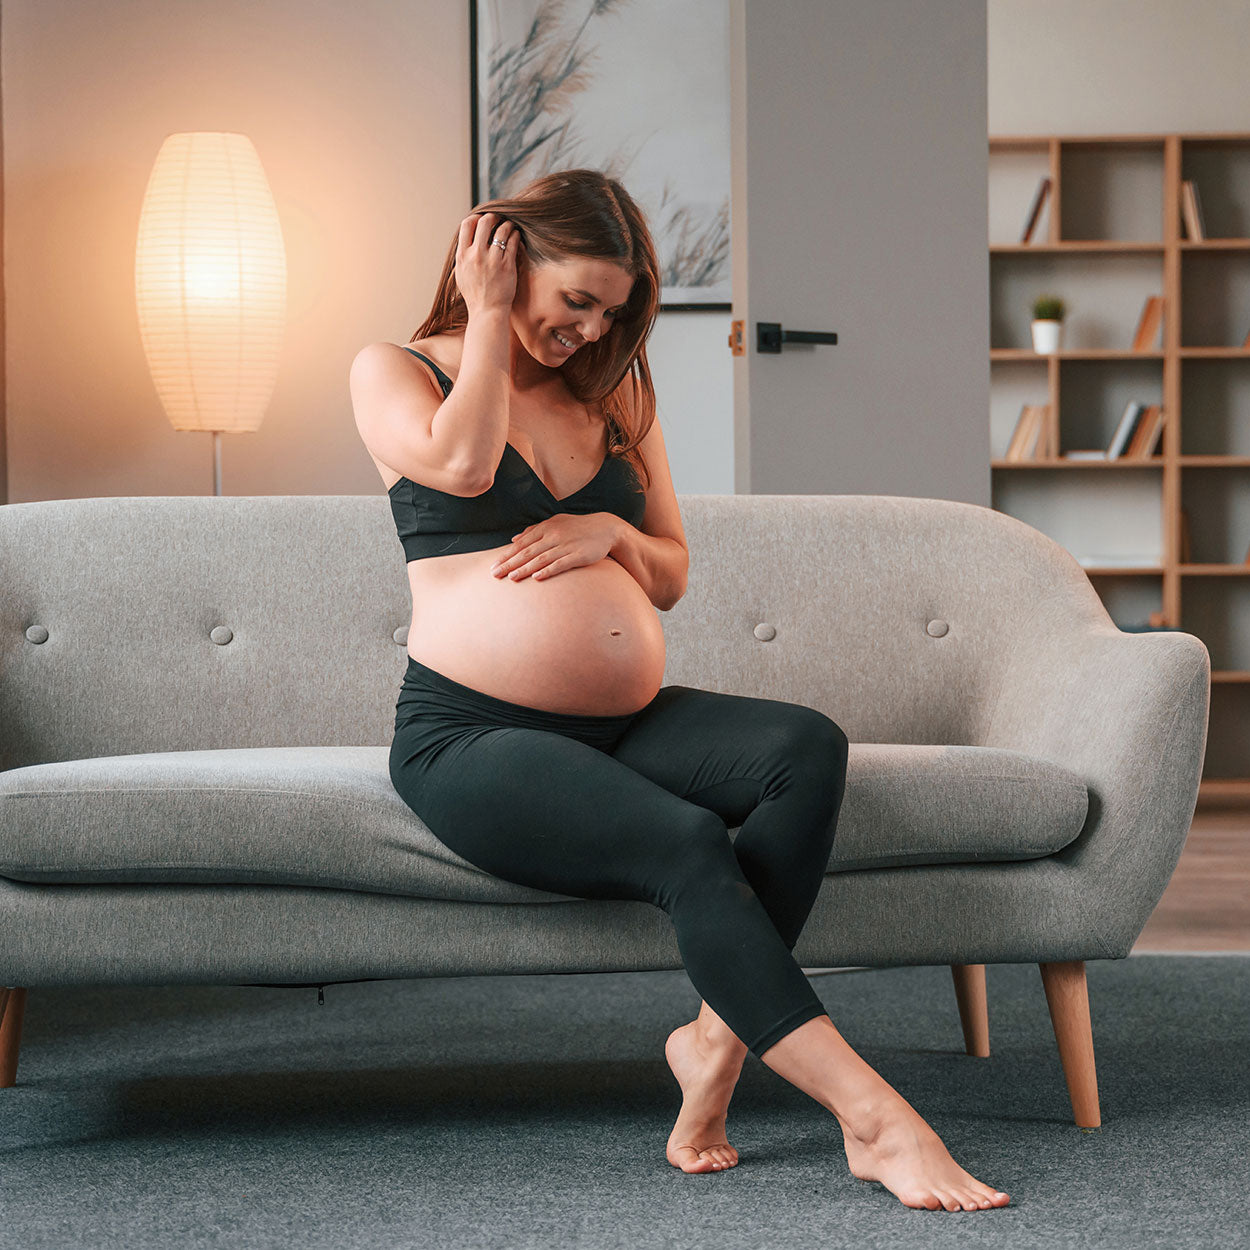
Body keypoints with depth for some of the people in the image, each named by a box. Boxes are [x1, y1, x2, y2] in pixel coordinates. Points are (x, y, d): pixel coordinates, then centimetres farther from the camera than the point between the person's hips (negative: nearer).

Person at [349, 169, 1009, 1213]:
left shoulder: (613, 393, 21)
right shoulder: (395, 371, 7)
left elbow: (672, 578, 22)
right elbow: (461, 463, -16)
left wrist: (612, 533, 0)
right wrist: (488, 319, -4)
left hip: (624, 724, 6)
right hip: (469, 736, -6)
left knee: (808, 747, -25)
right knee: (691, 846, -32)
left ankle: (719, 1038, -24)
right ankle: (872, 1117, -35)